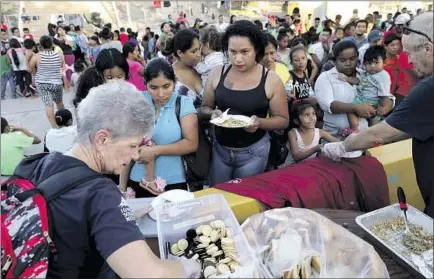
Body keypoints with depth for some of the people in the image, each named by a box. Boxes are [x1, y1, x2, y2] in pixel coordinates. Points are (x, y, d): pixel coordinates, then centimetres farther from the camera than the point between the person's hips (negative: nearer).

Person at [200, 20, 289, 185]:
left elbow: (283, 120, -5)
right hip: (220, 149, 3)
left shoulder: (271, 80, -10)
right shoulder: (217, 74, -3)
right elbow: (204, 108, 6)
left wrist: (260, 122, -23)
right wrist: (213, 113, -16)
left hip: (253, 152, -2)